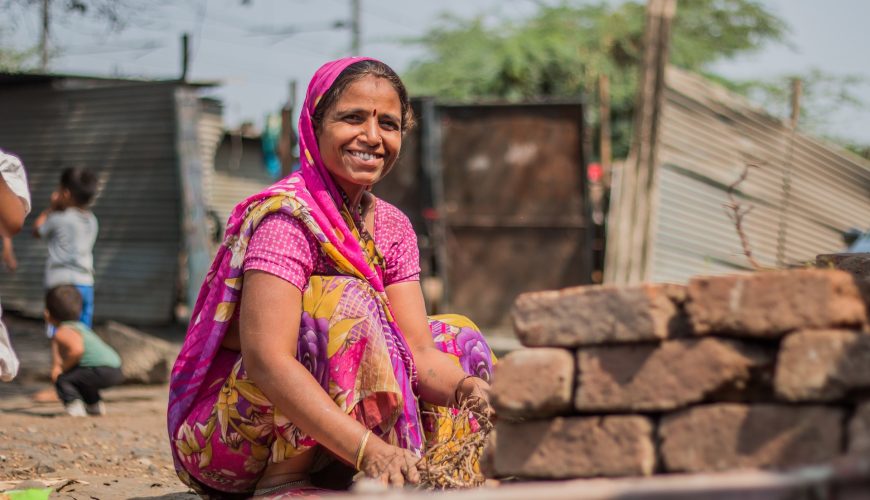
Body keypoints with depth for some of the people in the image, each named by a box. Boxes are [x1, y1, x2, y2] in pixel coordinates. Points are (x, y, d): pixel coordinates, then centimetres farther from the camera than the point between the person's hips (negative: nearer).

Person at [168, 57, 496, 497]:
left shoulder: (392, 228, 4)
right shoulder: (286, 216, -20)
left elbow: (418, 350, -4)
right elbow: (266, 358, -32)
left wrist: (466, 388, -27)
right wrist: (367, 448, -43)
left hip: (312, 443, 8)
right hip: (221, 437, -8)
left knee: (457, 338, 7)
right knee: (347, 302, -27)